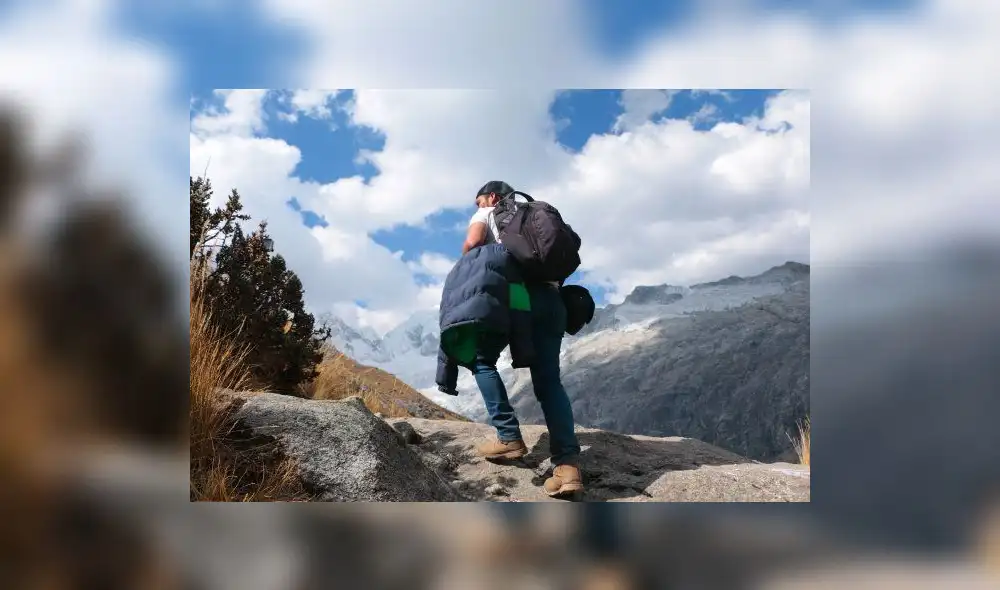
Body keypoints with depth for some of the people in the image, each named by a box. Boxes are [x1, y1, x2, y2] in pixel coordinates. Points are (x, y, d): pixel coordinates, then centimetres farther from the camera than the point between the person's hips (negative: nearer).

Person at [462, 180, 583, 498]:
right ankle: (568, 463, -14)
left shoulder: (487, 214, 18)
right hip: (550, 297, 5)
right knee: (548, 380, 2)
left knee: (482, 359, 14)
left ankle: (509, 437, 3)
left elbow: (472, 242, -3)